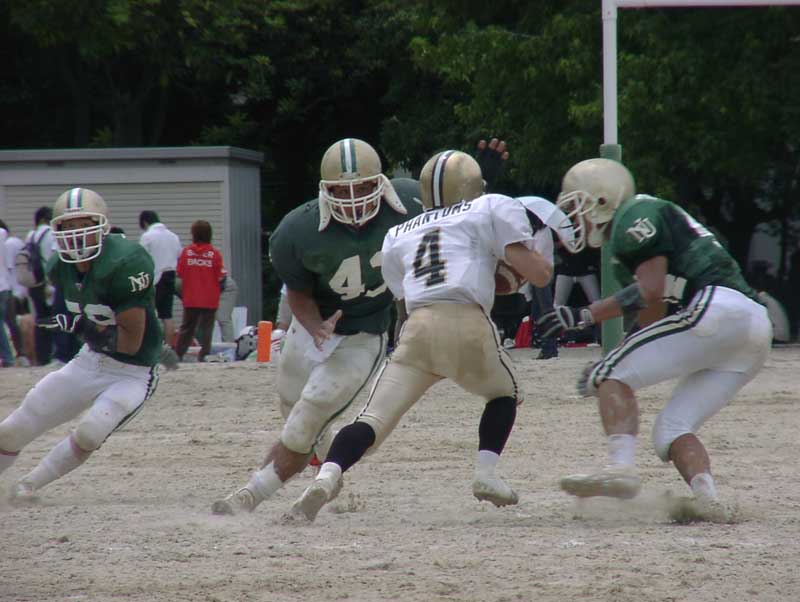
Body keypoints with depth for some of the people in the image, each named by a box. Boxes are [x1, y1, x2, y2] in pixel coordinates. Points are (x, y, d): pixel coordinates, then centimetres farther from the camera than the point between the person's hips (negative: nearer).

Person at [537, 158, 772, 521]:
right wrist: (613, 366, 29)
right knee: (672, 429, 9)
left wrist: (585, 316, -9)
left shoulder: (636, 216, 2)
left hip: (718, 309, -10)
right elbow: (652, 321, 30)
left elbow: (651, 291, -10)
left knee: (614, 376, -7)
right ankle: (708, 501, -14)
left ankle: (621, 467, -27)